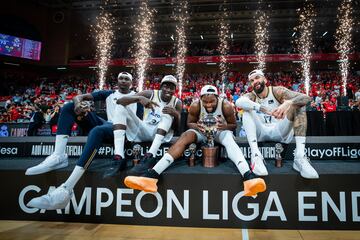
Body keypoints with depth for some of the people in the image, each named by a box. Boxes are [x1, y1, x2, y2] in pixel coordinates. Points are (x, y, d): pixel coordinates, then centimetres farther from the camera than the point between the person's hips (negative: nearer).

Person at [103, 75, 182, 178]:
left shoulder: (177, 102, 0)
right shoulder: (150, 94, -4)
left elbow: (177, 128, -6)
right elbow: (119, 101, -13)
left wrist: (176, 115, -28)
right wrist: (139, 98, -32)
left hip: (161, 135, -1)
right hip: (144, 131, 1)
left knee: (168, 113, -27)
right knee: (120, 108, -16)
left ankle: (150, 156, -41)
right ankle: (119, 157, -34)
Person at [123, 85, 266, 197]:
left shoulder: (226, 106, -20)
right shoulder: (195, 106, -18)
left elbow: (234, 125, -7)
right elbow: (189, 123, -3)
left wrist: (224, 126, -31)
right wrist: (197, 126, -27)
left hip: (221, 131, -1)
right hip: (202, 131, 1)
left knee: (229, 138, -36)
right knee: (186, 136, -29)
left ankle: (248, 177, -60)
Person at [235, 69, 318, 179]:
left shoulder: (277, 91, -3)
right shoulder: (251, 96, -1)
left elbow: (306, 98, -19)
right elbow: (239, 102, -29)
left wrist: (288, 103, -42)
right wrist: (263, 109, -45)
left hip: (280, 132, 0)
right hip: (261, 132, 1)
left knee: (297, 104, -19)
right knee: (247, 110, -20)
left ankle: (300, 156, -33)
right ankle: (256, 155, -37)